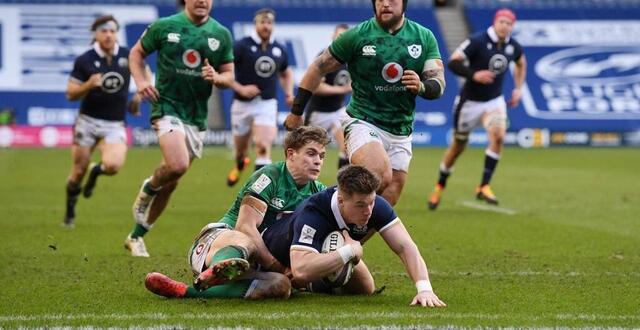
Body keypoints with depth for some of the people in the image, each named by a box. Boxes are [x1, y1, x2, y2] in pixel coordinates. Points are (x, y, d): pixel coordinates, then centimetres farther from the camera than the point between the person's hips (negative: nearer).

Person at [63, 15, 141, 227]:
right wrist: (89, 85, -23)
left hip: (115, 124, 1)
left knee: (113, 166, -23)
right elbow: (71, 94, -4)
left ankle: (96, 171, 15)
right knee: (79, 171, 2)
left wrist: (139, 96, 4)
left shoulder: (128, 56, -2)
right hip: (88, 121, -1)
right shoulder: (84, 60, -7)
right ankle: (70, 213, 28)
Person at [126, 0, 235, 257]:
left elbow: (229, 76, 10)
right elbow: (137, 52, 10)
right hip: (167, 107, -4)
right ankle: (148, 189, 7)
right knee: (177, 165, -28)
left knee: (171, 183, 9)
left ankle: (136, 237, 24)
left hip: (197, 116, 4)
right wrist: (140, 80, -8)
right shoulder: (164, 27, -3)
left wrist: (216, 77, -13)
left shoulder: (221, 34, 4)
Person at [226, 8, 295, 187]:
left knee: (263, 147, -19)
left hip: (267, 104, 1)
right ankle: (239, 165, 51)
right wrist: (240, 88, -20)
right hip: (242, 104, -1)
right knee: (240, 149, 15)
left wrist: (289, 93, 6)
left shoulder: (280, 50, 4)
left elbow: (286, 73, 23)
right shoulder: (241, 46, -9)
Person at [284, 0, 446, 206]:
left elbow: (438, 83, 1)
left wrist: (421, 87, -23)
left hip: (401, 132, 5)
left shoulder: (424, 37, 4)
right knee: (381, 177, -31)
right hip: (363, 122, -4)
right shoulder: (357, 36, -5)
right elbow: (318, 69, 2)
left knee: (388, 202, 2)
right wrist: (296, 112, 4)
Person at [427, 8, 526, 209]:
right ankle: (440, 187, 30)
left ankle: (484, 187, -17)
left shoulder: (513, 47, -1)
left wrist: (518, 89, 13)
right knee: (459, 145, 8)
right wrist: (473, 75, -34)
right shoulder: (478, 41, -17)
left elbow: (521, 63, 22)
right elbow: (453, 63, -21)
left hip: (494, 101, 3)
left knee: (498, 136, -23)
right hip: (470, 101, -3)